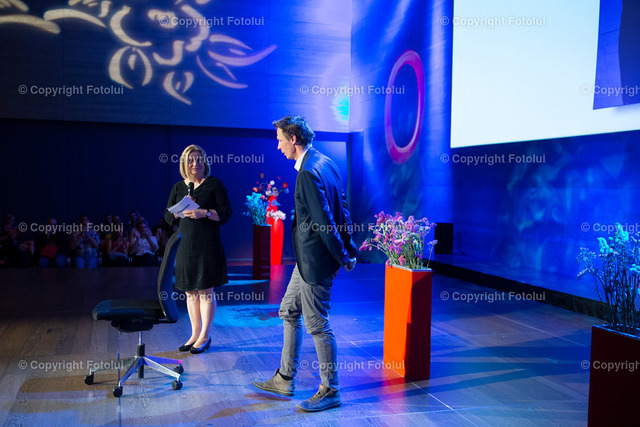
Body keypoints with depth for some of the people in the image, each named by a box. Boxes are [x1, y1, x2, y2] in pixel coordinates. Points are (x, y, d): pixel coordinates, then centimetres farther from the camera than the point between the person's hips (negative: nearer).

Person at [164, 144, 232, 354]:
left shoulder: (214, 184, 0)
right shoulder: (178, 187, 13)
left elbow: (226, 213, -5)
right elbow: (168, 215, 12)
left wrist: (204, 213, -18)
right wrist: (183, 210, -7)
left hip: (207, 244, -5)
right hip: (184, 244, 5)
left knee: (205, 291, 0)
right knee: (190, 291, 10)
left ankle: (205, 336, 11)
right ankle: (195, 334, 21)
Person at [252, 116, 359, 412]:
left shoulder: (308, 172, -22)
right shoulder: (325, 162, 9)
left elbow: (323, 221, -23)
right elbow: (342, 207, 12)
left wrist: (343, 258, -12)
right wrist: (349, 247, 13)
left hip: (315, 260, -11)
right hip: (310, 257, 11)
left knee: (317, 325, 2)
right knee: (289, 312, 19)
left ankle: (330, 391, 18)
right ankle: (284, 380, 31)